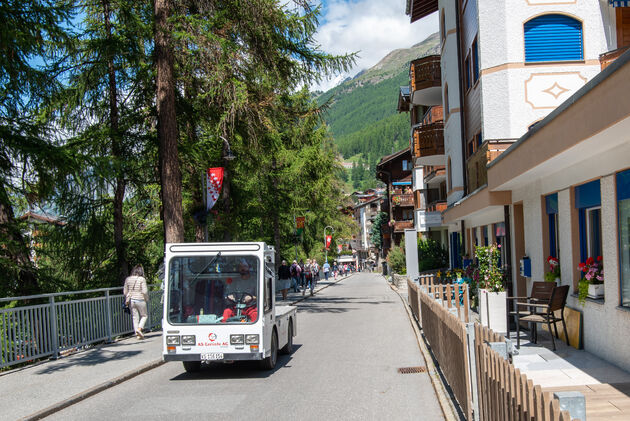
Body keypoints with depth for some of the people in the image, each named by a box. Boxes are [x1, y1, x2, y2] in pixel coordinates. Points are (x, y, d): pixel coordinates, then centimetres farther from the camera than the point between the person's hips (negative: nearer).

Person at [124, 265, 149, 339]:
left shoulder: (128, 279, 3)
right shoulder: (142, 279, -11)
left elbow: (125, 291, 7)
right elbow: (144, 291, -13)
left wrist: (127, 300, 20)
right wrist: (147, 299, 3)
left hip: (131, 300, 4)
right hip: (140, 300, -4)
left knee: (135, 317, 8)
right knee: (144, 315, 13)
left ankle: (138, 335, 7)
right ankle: (139, 329, -8)